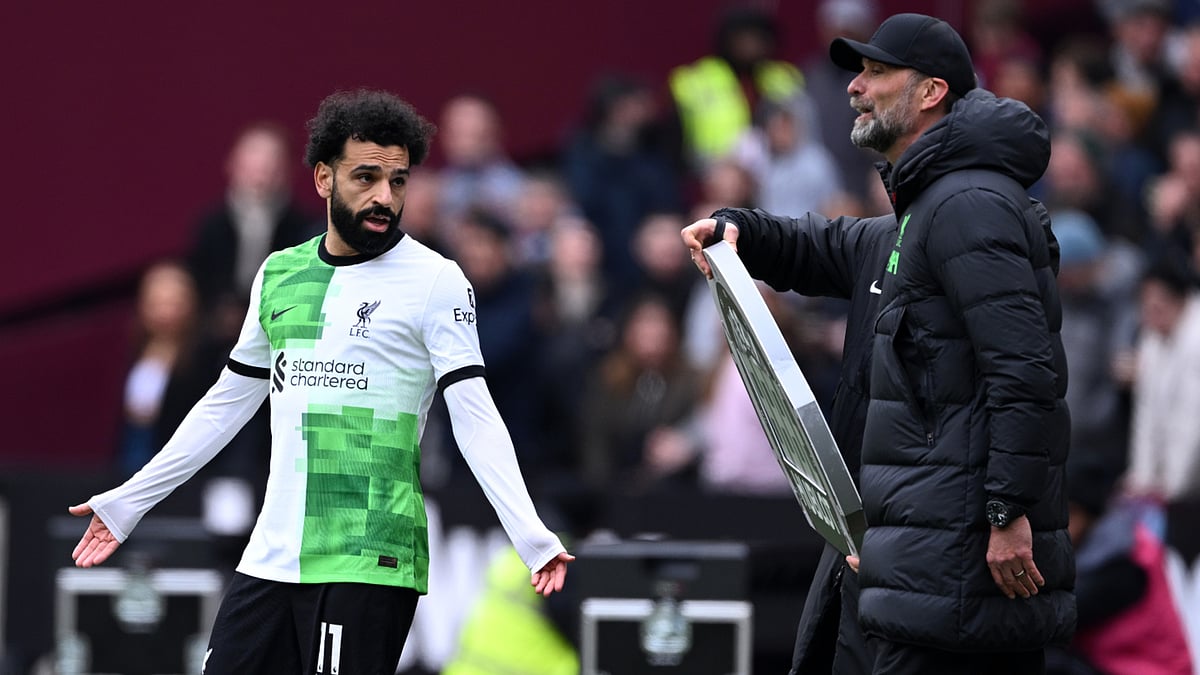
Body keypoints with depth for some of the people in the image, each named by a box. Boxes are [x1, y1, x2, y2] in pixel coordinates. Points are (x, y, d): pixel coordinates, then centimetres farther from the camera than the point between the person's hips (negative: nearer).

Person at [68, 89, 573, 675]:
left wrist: (530, 536, -21)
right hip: (271, 556, 5)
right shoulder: (279, 274, 14)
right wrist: (127, 502, 25)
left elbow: (474, 418, -8)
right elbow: (227, 402, 23)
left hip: (368, 563, -5)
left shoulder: (436, 281, -2)